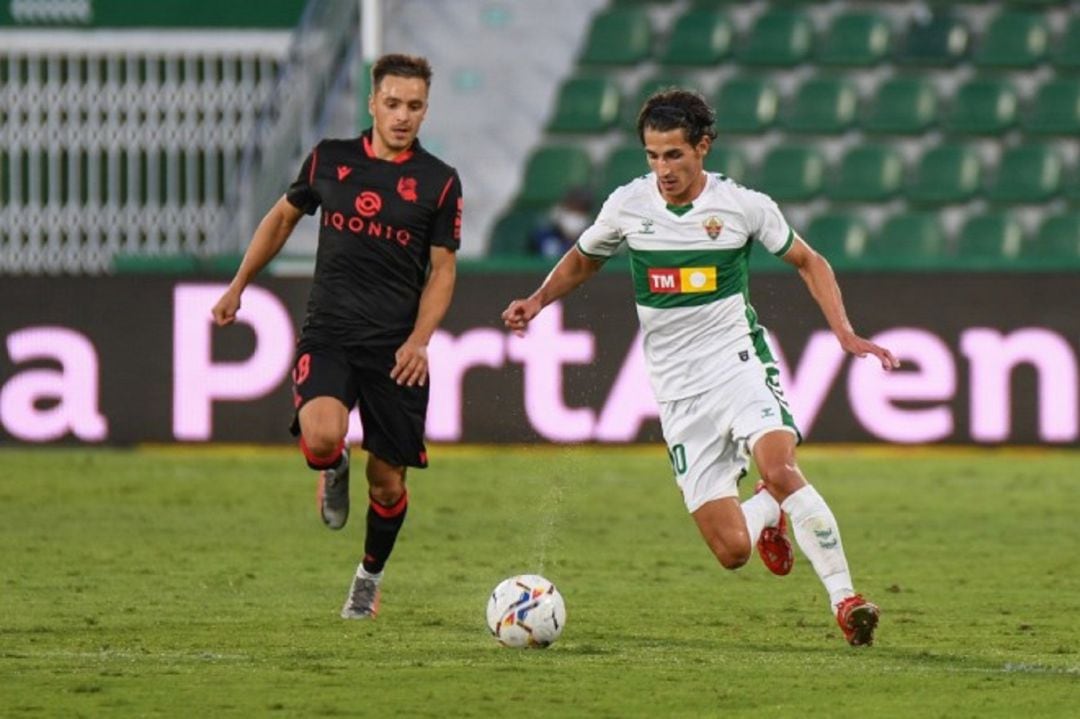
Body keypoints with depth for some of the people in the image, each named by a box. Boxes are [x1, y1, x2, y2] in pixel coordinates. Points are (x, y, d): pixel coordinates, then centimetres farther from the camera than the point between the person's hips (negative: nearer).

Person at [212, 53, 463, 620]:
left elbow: (442, 270, 5)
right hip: (328, 334, 0)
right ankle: (333, 469, 11)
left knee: (387, 481, 3)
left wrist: (419, 340, -10)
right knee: (322, 436, -28)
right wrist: (238, 286, 22)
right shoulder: (329, 160, 5)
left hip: (396, 348, 0)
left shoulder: (440, 183, 1)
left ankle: (370, 575, 32)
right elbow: (282, 217, 21)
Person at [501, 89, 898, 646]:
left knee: (779, 468, -33)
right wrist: (539, 300, 2)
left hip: (739, 364, -2)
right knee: (731, 550, -6)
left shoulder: (745, 207, -5)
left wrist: (845, 334, -2)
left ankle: (844, 598, -22)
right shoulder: (628, 205, 0)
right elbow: (583, 260, 20)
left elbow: (808, 262, 10)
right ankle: (769, 514, 32)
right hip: (678, 389, 2)